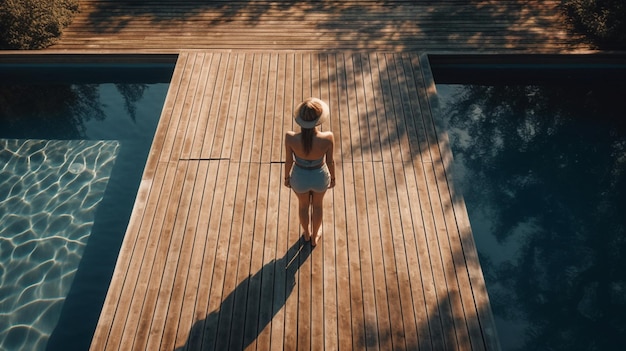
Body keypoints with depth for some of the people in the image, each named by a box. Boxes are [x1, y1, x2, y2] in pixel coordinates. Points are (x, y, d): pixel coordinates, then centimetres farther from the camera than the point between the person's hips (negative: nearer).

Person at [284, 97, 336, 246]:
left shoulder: (290, 138, -34)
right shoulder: (328, 138, -34)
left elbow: (288, 161, -16)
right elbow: (330, 161, -16)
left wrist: (286, 177, 6)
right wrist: (333, 177, 6)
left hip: (300, 177, 0)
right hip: (320, 177, 0)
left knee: (303, 204, 34)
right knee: (318, 204, 34)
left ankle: (307, 233, 63)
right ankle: (315, 237, 59)